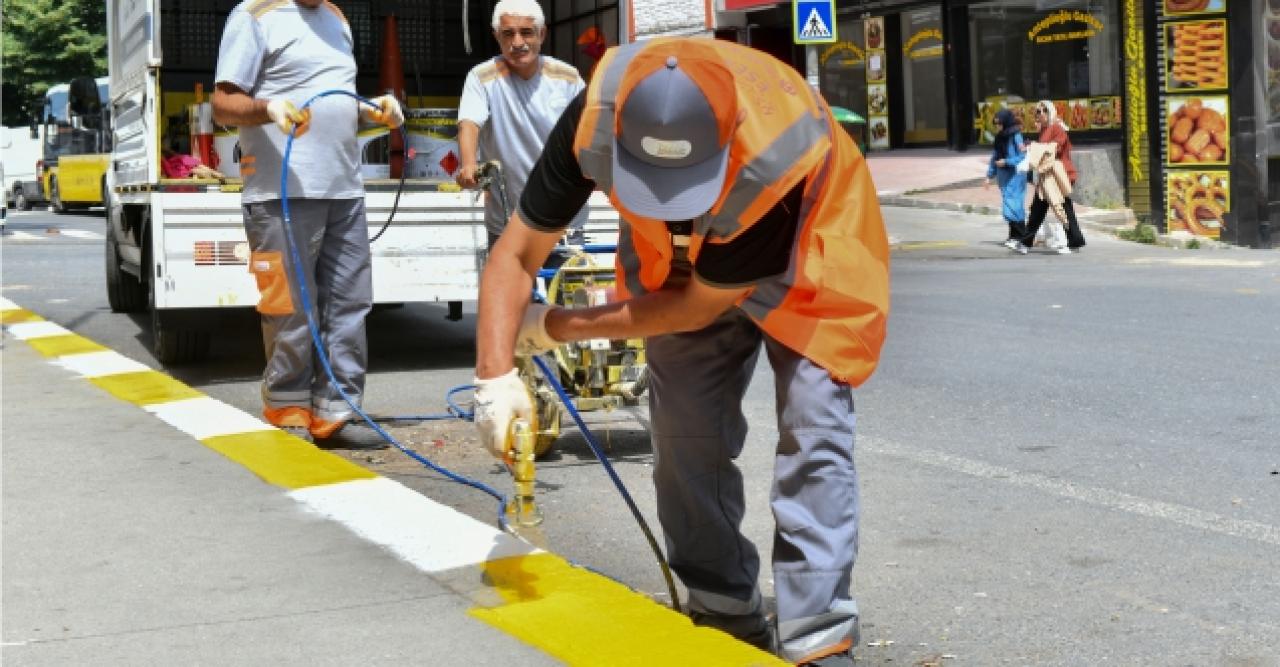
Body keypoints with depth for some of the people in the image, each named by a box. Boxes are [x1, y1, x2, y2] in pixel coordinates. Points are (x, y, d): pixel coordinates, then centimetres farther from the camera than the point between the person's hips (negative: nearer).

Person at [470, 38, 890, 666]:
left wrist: (556, 327, -20)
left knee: (813, 431, -16)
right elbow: (517, 254, -21)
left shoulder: (775, 164, -42)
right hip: (681, 259, 4)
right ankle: (724, 614, 15)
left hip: (798, 257, -3)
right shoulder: (594, 118, -34)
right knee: (686, 432, 0)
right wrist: (495, 375, -34)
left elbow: (699, 305, -26)